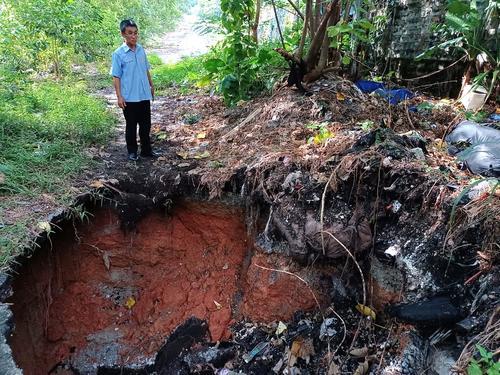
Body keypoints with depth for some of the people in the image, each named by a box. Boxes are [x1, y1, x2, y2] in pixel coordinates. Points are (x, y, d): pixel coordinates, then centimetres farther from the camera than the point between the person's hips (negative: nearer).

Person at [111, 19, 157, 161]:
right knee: (131, 126, 7)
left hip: (144, 95, 5)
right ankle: (132, 151, 21)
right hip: (129, 97, -4)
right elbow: (116, 77, -9)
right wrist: (119, 96, -13)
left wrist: (151, 86, 17)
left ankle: (146, 149, 26)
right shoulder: (118, 53, -9)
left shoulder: (141, 49, 5)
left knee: (146, 124, 12)